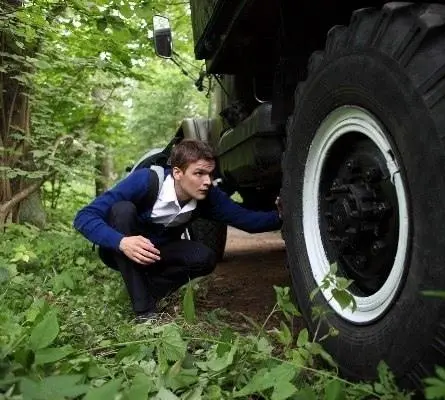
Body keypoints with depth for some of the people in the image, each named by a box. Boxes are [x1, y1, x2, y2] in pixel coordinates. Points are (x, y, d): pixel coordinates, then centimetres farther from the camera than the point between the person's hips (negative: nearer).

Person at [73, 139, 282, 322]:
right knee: (123, 209, -34)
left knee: (205, 259, -23)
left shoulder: (208, 196, -17)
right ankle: (143, 309, -29)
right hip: (122, 252, -3)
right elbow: (84, 217, -33)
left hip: (159, 254, 3)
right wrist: (121, 242, -50)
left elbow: (247, 219, -18)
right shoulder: (146, 181, -32)